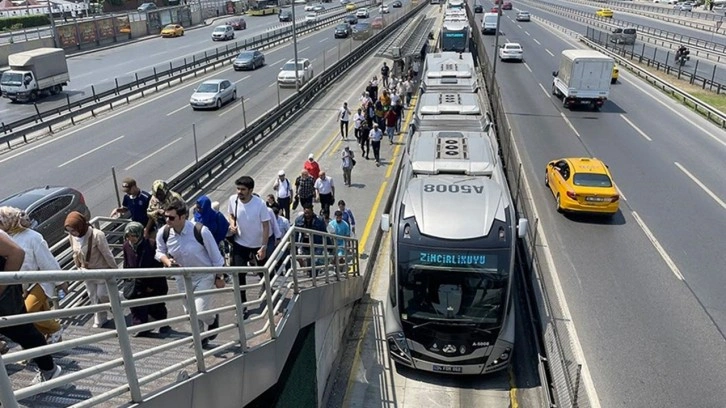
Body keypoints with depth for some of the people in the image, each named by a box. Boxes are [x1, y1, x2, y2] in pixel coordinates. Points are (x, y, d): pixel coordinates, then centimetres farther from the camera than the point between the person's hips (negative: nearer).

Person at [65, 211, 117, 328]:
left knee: (102, 296, 2)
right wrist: (80, 267, 4)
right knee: (93, 297, 15)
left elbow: (107, 254, -20)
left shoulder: (97, 235, -29)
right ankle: (99, 320, 32)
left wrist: (115, 269, -12)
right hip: (87, 272, 6)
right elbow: (75, 254, 7)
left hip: (101, 271, -6)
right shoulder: (72, 236, -11)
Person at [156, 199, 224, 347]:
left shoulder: (201, 231, -29)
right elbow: (159, 252, 5)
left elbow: (215, 255, -14)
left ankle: (212, 320, 27)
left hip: (204, 275, -4)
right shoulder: (163, 233, -17)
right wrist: (166, 260, -19)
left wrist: (219, 276, -5)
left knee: (201, 311, -11)